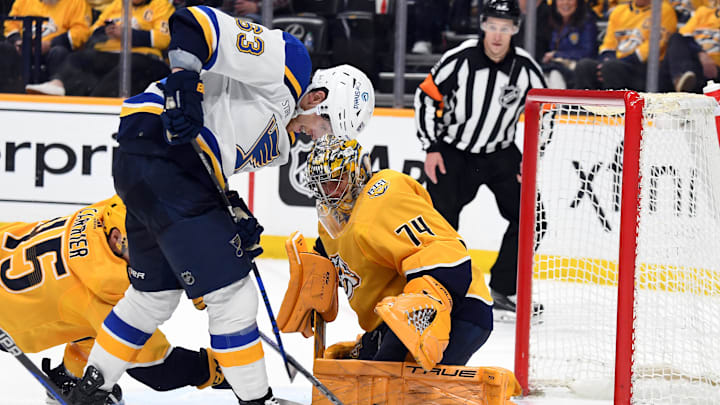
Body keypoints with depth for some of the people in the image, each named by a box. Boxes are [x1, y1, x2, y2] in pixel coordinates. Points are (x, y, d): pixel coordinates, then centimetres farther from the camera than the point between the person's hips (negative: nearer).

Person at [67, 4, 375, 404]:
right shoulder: (287, 60, -7)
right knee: (230, 291, -6)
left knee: (156, 294, 24)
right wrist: (184, 79, -28)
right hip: (159, 149, -11)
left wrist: (237, 214, 10)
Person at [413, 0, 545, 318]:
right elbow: (427, 97, -8)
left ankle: (502, 291, 6)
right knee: (441, 215, -12)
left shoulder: (526, 69, -12)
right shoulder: (459, 59, -18)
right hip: (453, 149, -3)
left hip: (500, 152, 3)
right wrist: (431, 148, -9)